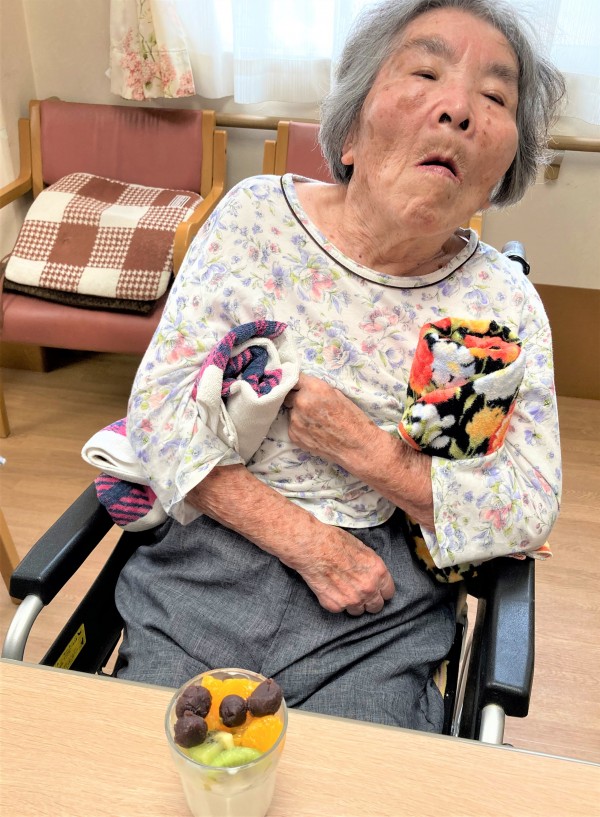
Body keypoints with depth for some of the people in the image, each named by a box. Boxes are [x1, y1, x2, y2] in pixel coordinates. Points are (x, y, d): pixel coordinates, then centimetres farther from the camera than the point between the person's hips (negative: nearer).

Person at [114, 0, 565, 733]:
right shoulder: (256, 216, -4)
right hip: (201, 574, 1)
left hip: (379, 617, 1)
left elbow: (529, 515, -4)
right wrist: (308, 542, -15)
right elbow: (160, 409, -7)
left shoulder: (504, 305, -4)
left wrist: (363, 450, -17)